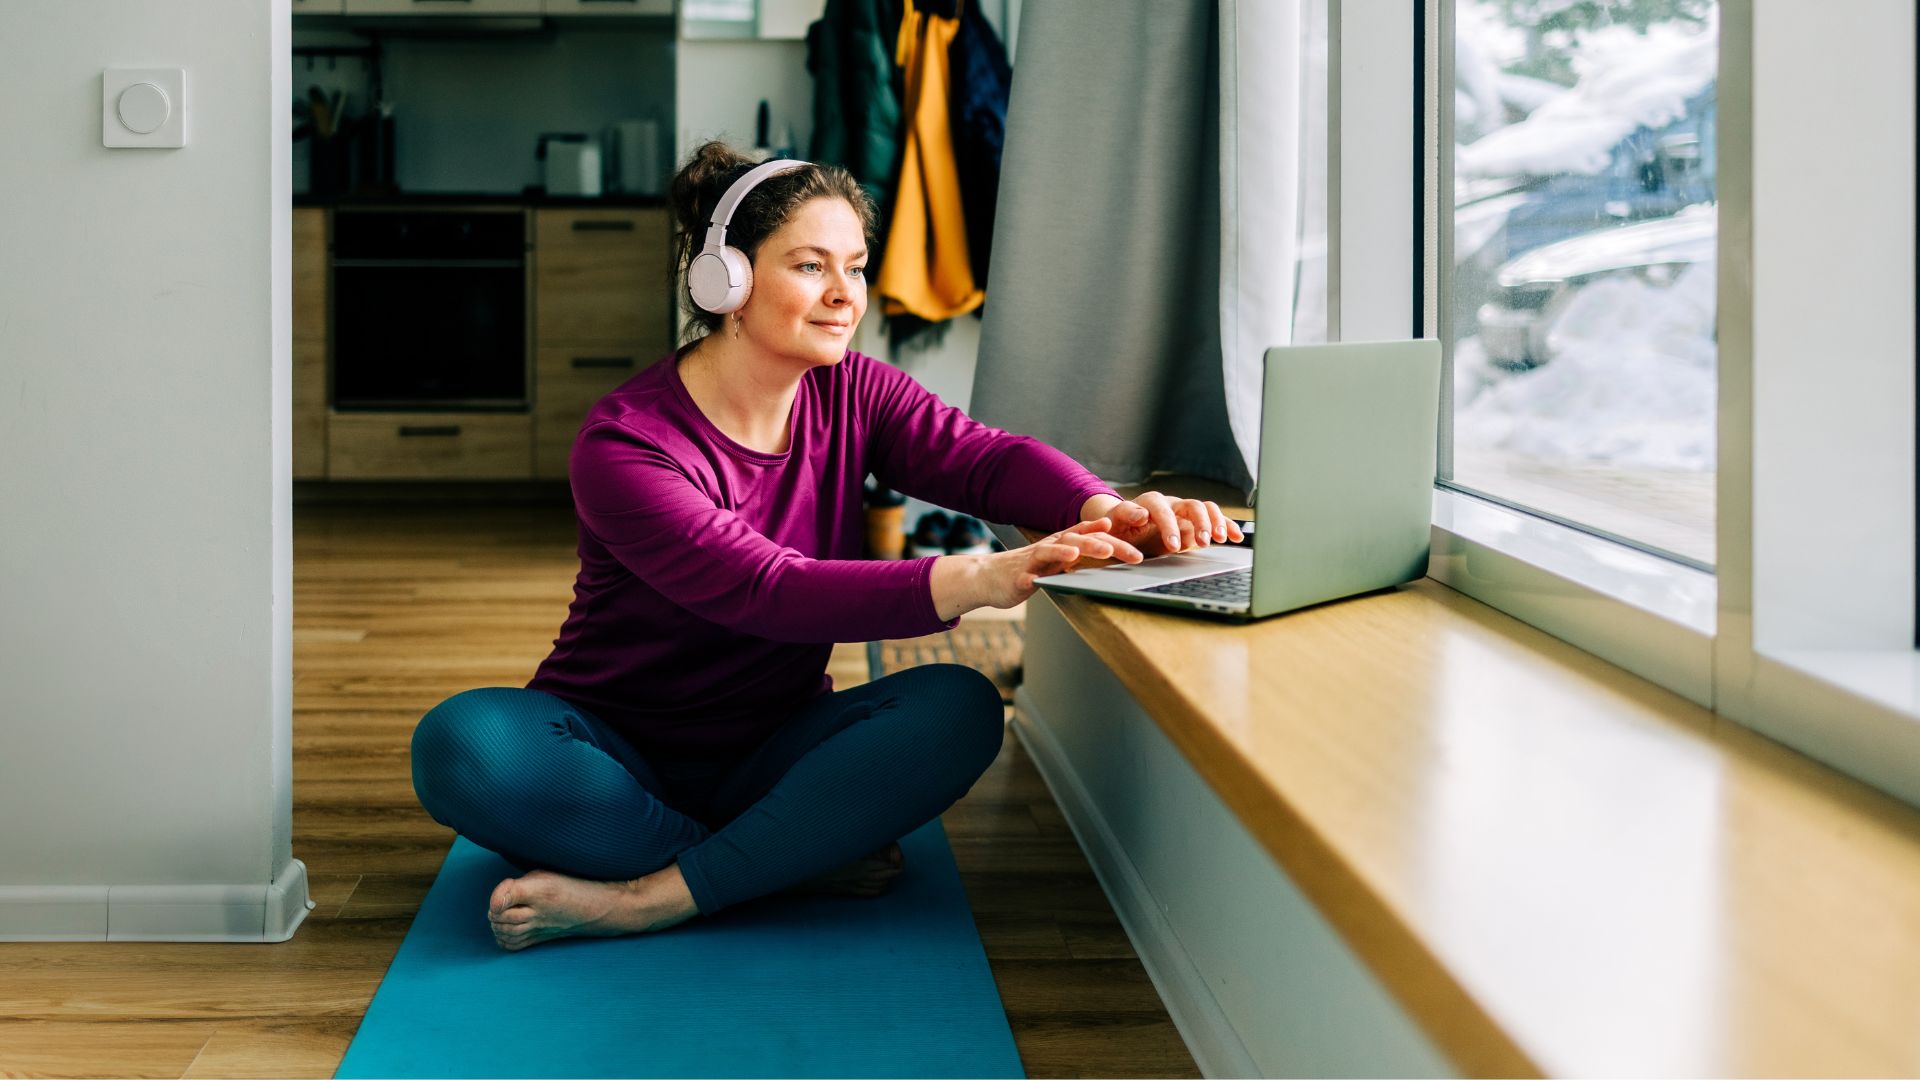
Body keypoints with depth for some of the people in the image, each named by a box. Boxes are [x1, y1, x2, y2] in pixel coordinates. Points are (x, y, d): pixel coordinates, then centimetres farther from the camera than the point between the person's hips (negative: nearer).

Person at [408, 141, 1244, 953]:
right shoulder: (623, 445, -20)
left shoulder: (853, 393, 0)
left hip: (771, 753, 4)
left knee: (959, 708, -24)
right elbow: (766, 592, -33)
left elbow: (983, 457, -15)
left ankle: (646, 900, -28)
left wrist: (1105, 511, -40)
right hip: (618, 753, -4)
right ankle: (803, 859, -25)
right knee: (463, 745, -34)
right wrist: (975, 581, -48)